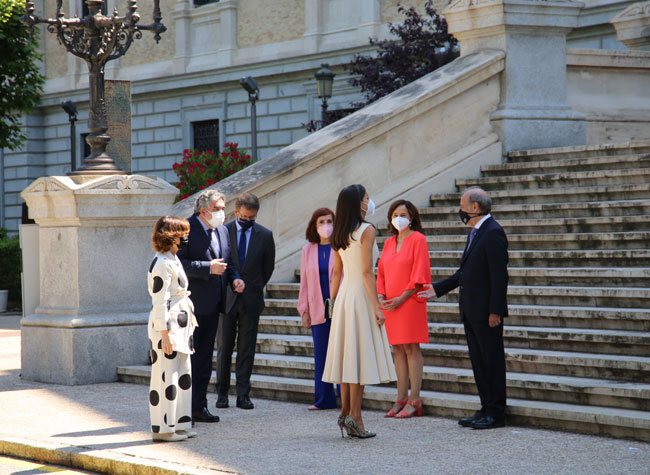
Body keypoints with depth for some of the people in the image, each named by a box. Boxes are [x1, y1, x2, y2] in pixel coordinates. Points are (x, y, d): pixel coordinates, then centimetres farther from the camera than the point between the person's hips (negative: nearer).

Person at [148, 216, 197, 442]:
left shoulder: (173, 260, 15)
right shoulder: (162, 264, -15)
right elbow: (159, 302, -19)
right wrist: (164, 334, -21)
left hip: (181, 327, 10)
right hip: (167, 327, -10)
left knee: (183, 375, 12)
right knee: (166, 377, -4)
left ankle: (179, 423, 19)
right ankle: (162, 428, 2)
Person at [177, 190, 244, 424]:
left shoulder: (222, 231, 15)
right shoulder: (186, 229, -10)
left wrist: (234, 278, 3)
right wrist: (208, 268, -22)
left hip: (212, 303, 8)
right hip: (191, 303, -8)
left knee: (204, 358, 12)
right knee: (187, 356, -5)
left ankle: (199, 406, 18)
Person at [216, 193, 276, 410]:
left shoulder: (265, 235, 2)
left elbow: (268, 267, 11)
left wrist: (253, 289, 11)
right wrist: (227, 287, 5)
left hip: (251, 300, 1)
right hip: (226, 299, 0)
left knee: (247, 349, 2)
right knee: (224, 347, 3)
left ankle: (243, 394, 5)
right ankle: (222, 392, 12)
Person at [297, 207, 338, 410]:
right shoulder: (308, 251, 12)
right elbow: (304, 282, 14)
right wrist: (304, 310, 8)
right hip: (318, 310, 4)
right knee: (321, 354, 5)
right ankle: (324, 399, 11)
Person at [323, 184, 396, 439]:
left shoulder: (339, 234, 11)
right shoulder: (366, 230, -11)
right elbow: (367, 272, -16)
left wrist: (334, 301, 21)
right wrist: (377, 306, -15)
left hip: (344, 294, 7)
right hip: (361, 294, -7)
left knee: (348, 353, 11)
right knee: (360, 353, -6)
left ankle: (345, 412, 14)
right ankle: (355, 416, -7)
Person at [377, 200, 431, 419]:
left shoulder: (417, 239, -5)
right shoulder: (389, 242, 14)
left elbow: (419, 273, -11)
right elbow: (381, 272, 16)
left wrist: (402, 298, -15)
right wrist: (381, 296, 0)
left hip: (409, 302, -6)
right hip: (390, 304, 6)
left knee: (411, 348, -6)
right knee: (398, 349, 7)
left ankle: (414, 401, -4)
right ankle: (401, 399, 10)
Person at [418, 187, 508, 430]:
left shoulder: (493, 232, -14)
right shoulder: (475, 233, 17)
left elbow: (499, 274, -19)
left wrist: (495, 310, -21)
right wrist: (438, 289, 19)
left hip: (486, 311, -10)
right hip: (471, 311, 10)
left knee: (492, 360, -4)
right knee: (478, 361, 12)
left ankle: (496, 414, 0)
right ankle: (486, 409, 18)